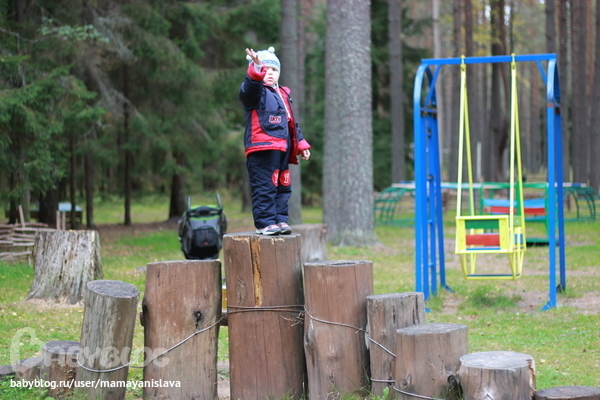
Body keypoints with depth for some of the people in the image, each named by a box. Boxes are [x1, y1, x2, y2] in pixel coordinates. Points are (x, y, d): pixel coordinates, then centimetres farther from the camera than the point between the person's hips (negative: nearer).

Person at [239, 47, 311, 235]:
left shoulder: (283, 94, 24)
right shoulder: (255, 92, 0)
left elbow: (292, 123, 29)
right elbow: (251, 87, -27)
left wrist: (300, 143, 24)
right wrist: (256, 69, -44)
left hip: (283, 148, 8)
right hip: (262, 148, -8)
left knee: (283, 186, 9)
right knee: (265, 187, -10)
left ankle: (280, 219, 15)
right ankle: (265, 222, -9)